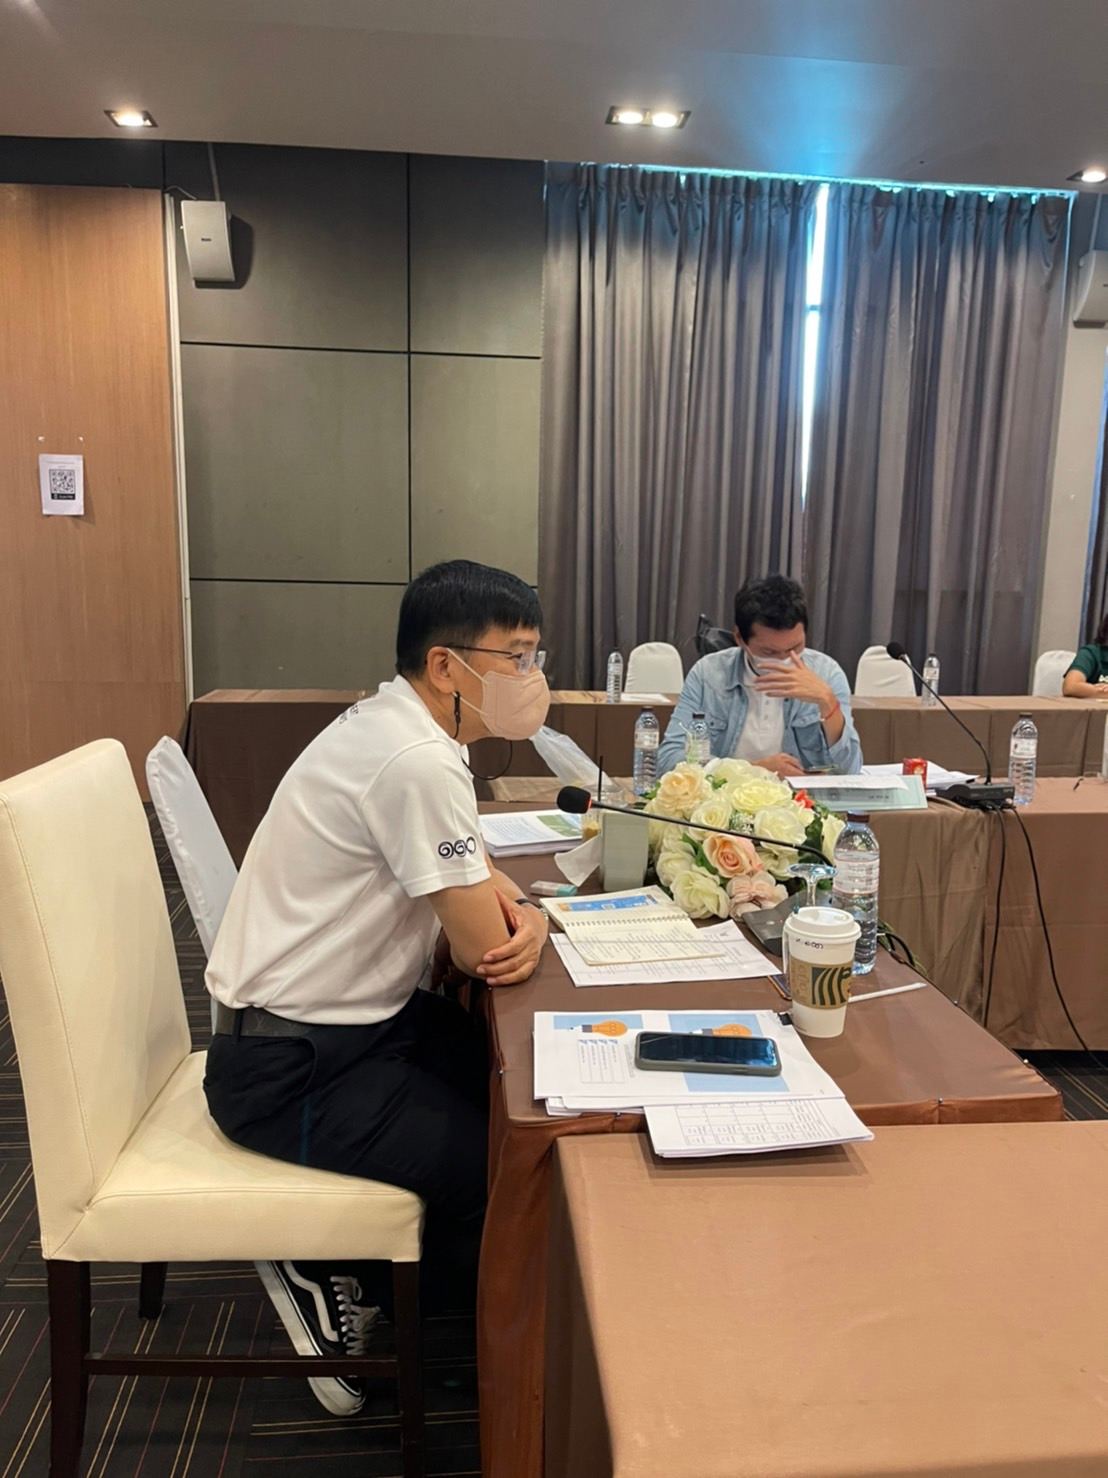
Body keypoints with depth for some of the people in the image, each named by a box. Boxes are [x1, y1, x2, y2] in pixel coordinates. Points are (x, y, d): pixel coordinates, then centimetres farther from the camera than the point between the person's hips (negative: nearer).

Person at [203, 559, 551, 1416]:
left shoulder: (407, 728, 3)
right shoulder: (416, 762, -28)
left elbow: (477, 882, 8)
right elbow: (480, 948, -22)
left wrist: (526, 916, -11)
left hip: (355, 1022, 10)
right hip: (293, 1071, -9)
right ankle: (332, 1273, 13)